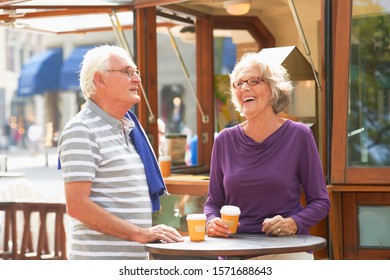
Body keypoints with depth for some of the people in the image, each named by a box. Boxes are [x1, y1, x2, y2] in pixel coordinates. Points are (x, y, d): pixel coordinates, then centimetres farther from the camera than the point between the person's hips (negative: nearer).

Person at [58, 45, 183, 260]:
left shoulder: (130, 127, 16)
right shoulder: (81, 131, -11)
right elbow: (77, 205, -20)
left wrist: (151, 232, 14)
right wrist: (139, 233, -19)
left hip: (137, 258, 8)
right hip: (101, 260, -8)